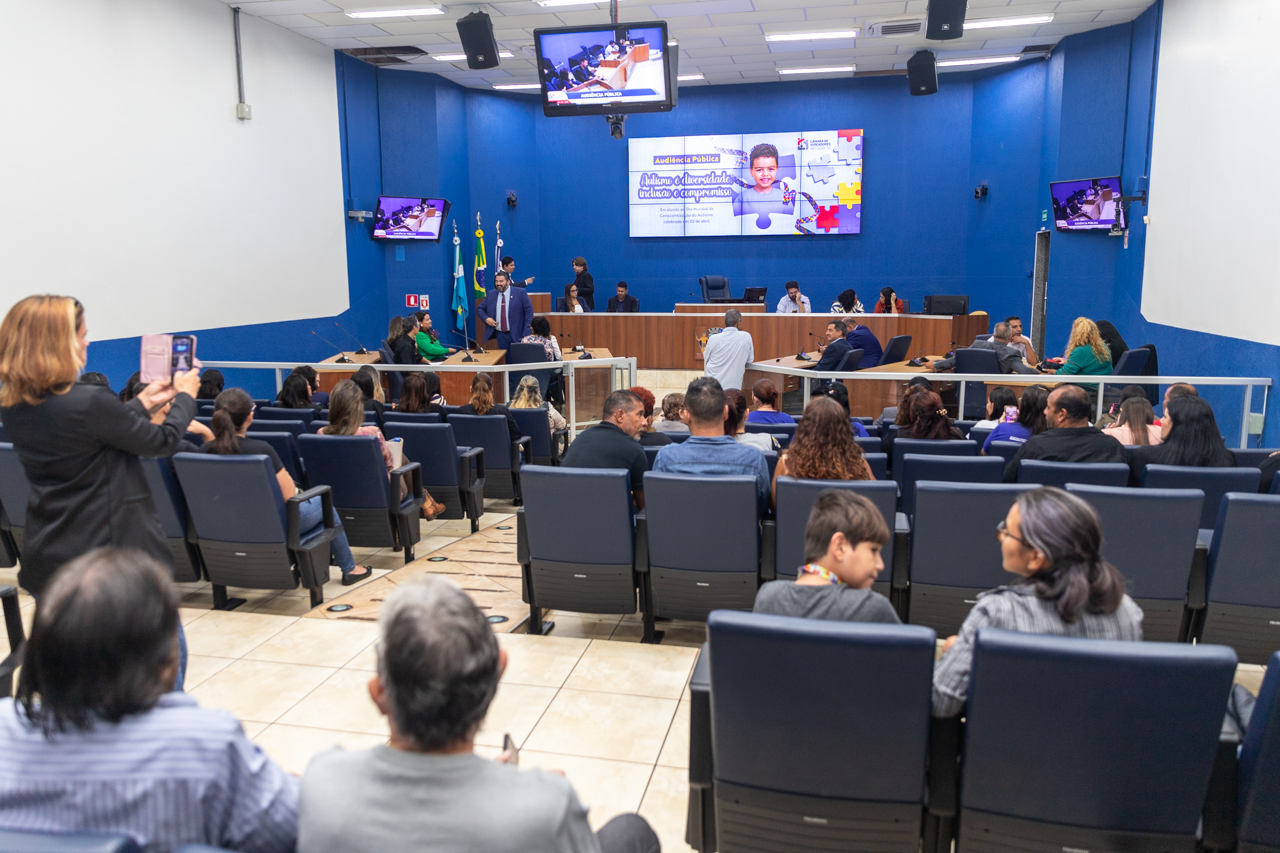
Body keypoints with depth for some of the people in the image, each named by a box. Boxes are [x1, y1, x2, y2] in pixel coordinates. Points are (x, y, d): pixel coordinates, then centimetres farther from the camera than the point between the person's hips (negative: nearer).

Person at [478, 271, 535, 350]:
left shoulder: (520, 293, -3)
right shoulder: (490, 294, 8)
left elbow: (529, 311, -5)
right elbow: (479, 309, 18)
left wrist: (526, 333, -11)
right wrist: (486, 318, -4)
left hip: (516, 335, -3)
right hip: (500, 335, 3)